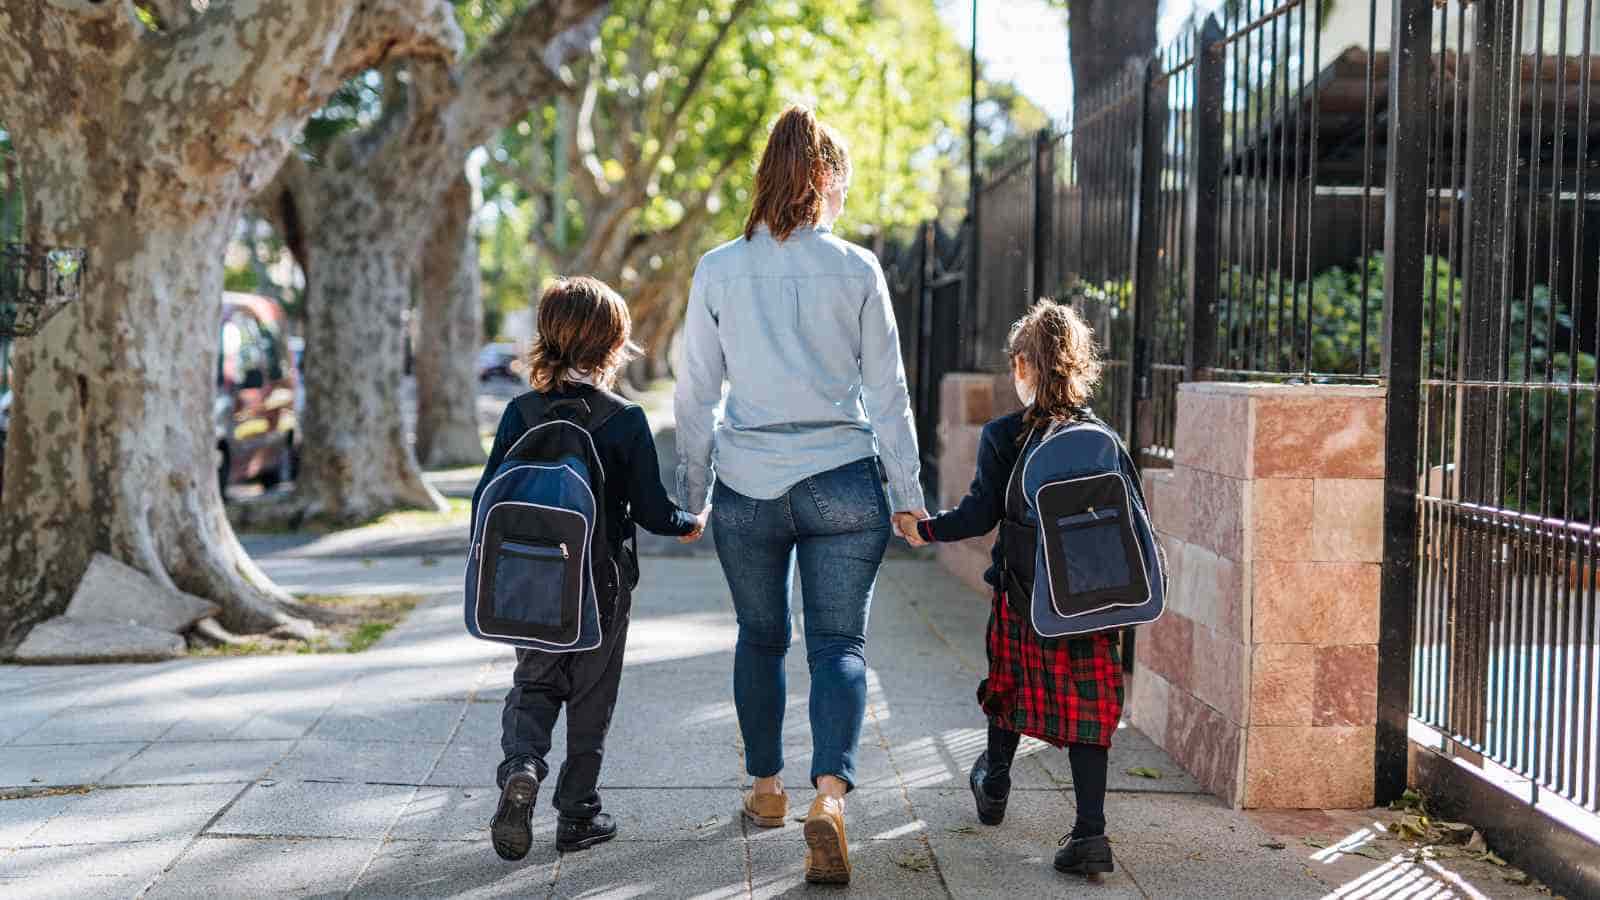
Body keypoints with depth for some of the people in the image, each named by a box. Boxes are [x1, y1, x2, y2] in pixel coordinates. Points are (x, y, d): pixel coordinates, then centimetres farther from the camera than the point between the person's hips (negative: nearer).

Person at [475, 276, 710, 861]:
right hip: (602, 581, -2)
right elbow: (650, 510, -10)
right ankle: (577, 814, 16)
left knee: (534, 683, 16)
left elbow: (487, 497, -1)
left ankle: (520, 767, -12)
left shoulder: (520, 413, -4)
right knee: (591, 695, 11)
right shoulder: (626, 420, -13)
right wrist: (689, 523, 11)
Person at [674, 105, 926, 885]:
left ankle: (766, 789, 30)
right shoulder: (856, 270, -3)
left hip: (746, 487, 1)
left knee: (760, 637, 19)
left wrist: (688, 495, 13)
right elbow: (887, 391, 1)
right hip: (842, 483, -1)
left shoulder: (717, 271, -1)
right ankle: (831, 791, -17)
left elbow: (695, 394, 4)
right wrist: (907, 494, 8)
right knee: (839, 643, 3)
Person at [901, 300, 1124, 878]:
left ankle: (994, 788, 43)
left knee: (1011, 687, 21)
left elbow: (979, 515, -11)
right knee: (1086, 708, 3)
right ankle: (1090, 831, -6)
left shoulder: (1003, 436, -9)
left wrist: (925, 530, 4)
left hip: (1022, 598, -1)